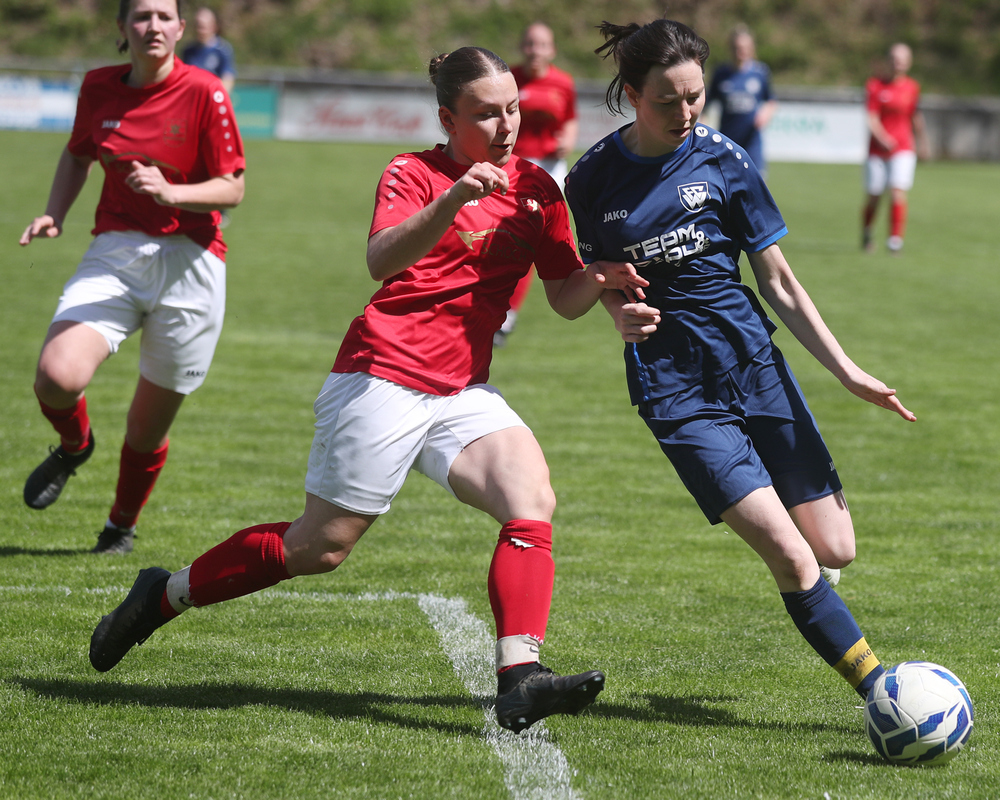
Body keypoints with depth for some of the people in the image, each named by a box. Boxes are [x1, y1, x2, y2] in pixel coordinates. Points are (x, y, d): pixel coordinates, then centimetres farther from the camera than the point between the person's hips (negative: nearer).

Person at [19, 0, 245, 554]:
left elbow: (232, 189, -7)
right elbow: (77, 155, 22)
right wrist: (53, 215, 6)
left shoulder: (204, 93, -8)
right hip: (114, 255, 2)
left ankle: (122, 525, 35)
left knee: (149, 426, 5)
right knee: (56, 377, -23)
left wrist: (171, 192, -24)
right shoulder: (98, 87, 4)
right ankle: (74, 446, 14)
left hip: (187, 263, -2)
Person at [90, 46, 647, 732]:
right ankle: (166, 594, 23)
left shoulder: (536, 188, 10)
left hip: (464, 392, 5)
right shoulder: (413, 174, -7)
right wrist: (453, 200, -40)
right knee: (320, 547, 1)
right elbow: (382, 261, -26)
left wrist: (599, 279, -10)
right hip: (382, 378, -5)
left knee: (532, 498, -21)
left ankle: (520, 677, -29)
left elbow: (565, 299, 12)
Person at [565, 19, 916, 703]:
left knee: (835, 550, 0)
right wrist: (620, 312, -9)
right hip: (674, 389, -2)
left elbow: (779, 283, 4)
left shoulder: (723, 160, -2)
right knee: (789, 556, -16)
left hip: (755, 364, 2)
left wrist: (848, 372, 1)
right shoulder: (593, 178, -1)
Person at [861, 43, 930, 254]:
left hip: (903, 149, 1)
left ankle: (896, 238, -9)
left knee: (898, 193, -17)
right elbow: (871, 118, -11)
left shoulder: (912, 87, 3)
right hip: (877, 149, -1)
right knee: (873, 196, 4)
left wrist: (922, 142, 25)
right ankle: (866, 233, 30)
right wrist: (882, 138, -28)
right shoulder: (875, 84, -4)